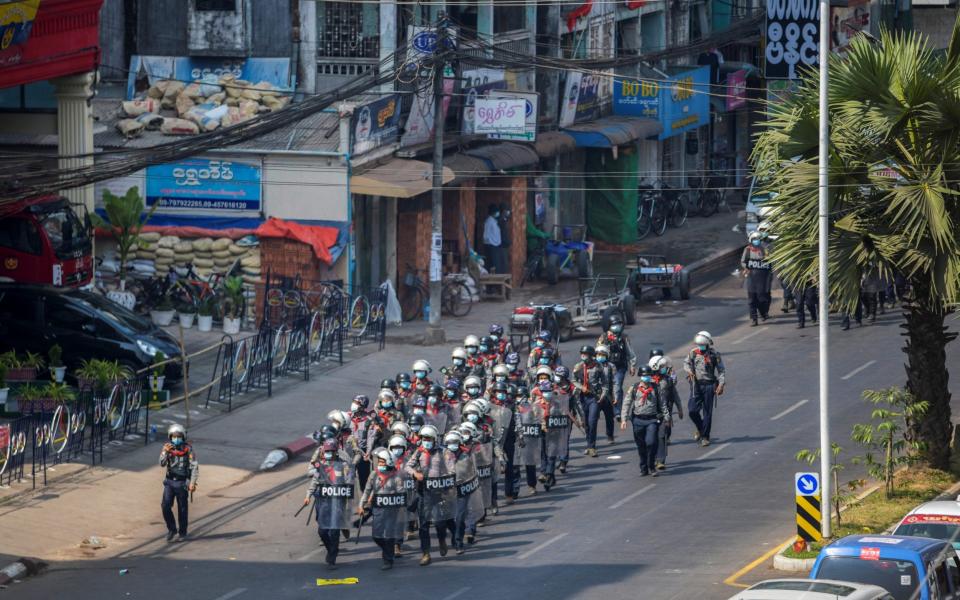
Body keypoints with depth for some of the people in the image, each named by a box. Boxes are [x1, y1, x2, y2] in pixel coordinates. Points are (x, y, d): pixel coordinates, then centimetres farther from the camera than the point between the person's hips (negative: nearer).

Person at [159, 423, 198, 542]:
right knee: (165, 506, -9)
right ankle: (171, 529, 9)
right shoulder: (167, 449, 3)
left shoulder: (188, 449, -5)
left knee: (182, 509, 3)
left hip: (182, 483, -2)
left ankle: (183, 533, 14)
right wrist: (165, 452, -26)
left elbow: (195, 467, -6)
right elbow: (162, 463, -8)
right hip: (169, 482, 2)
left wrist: (192, 483, -13)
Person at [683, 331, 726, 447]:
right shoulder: (693, 353, 5)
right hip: (696, 384, 2)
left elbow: (721, 371, -1)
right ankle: (700, 429, 23)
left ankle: (705, 437, 9)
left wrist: (721, 384, -11)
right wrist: (689, 370, -24)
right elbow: (686, 362, -1)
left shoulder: (714, 355, -2)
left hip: (709, 385, -2)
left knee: (707, 412, 0)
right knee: (692, 410, -6)